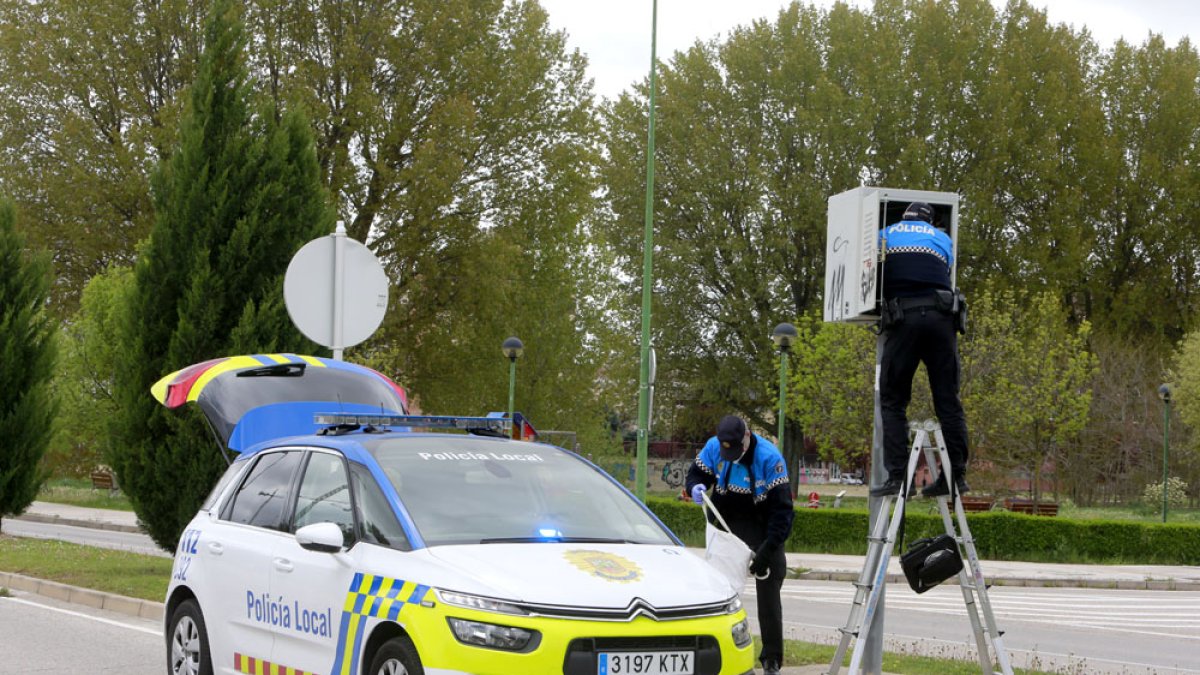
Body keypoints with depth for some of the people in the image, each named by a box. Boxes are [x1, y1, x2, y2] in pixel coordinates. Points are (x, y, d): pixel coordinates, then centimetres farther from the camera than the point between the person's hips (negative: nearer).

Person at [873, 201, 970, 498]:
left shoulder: (886, 235, 21)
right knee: (948, 401, 8)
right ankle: (956, 473, 5)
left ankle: (897, 476, -9)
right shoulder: (943, 239, 24)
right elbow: (945, 275, 18)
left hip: (902, 317, -2)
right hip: (941, 317, 2)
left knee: (892, 401, 2)